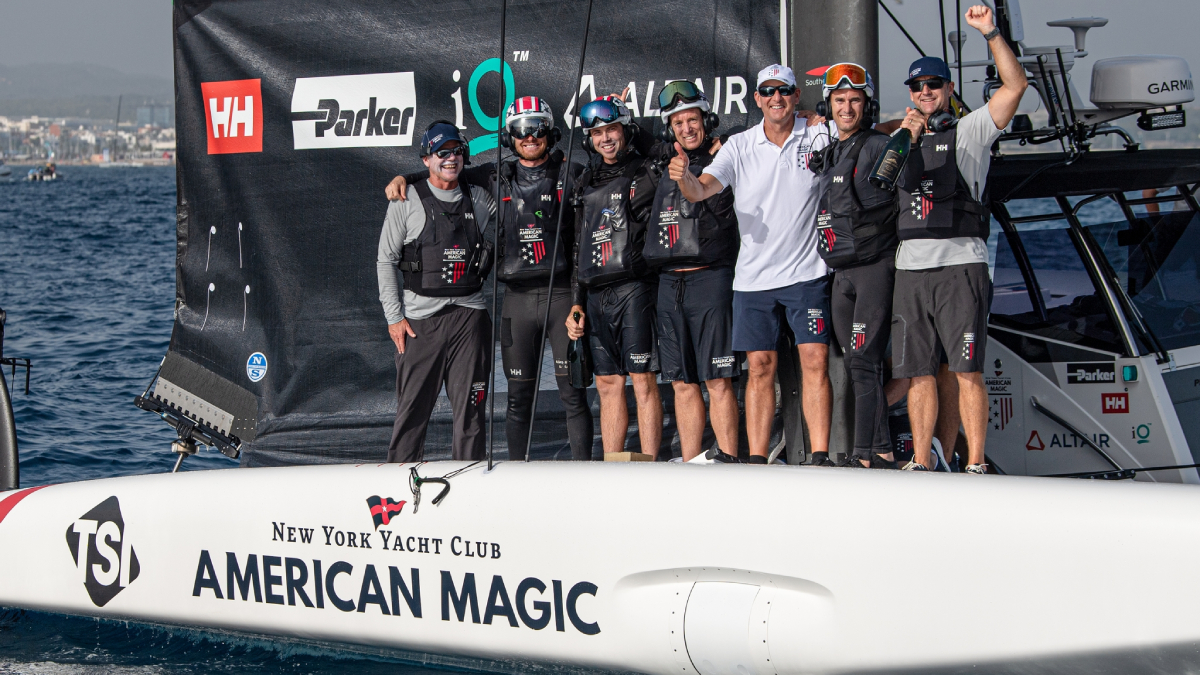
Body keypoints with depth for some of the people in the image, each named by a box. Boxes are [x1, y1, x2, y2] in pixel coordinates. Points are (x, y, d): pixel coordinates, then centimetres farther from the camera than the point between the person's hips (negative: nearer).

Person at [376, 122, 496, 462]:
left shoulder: (479, 199, 11)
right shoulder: (407, 201, 3)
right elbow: (385, 260, 3)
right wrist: (394, 316, -3)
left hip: (469, 315, 2)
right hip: (420, 316, -2)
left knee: (470, 405, 1)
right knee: (413, 405, -2)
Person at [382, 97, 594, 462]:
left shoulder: (571, 175, 6)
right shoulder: (500, 177, 12)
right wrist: (404, 177, 9)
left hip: (562, 292, -2)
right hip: (517, 298, 2)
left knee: (572, 392, -4)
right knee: (519, 394, 4)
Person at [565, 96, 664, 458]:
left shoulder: (647, 173, 2)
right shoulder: (586, 183, 20)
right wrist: (576, 303, 16)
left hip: (634, 288, -6)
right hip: (595, 294, 6)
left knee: (642, 380, -8)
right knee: (608, 385, 7)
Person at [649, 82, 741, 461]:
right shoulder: (666, 176, 18)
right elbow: (654, 233, 29)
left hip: (710, 277, -6)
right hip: (669, 283, 6)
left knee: (718, 382, -9)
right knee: (682, 384, 8)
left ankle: (728, 463, -8)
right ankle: (690, 468, 13)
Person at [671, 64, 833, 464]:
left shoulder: (818, 139, 0)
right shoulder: (740, 147, 1)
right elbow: (701, 190, -11)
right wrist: (684, 178, -32)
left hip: (806, 273, -1)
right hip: (753, 277, 1)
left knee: (815, 362, -6)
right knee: (760, 367, 4)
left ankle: (820, 457, -5)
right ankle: (757, 461, 6)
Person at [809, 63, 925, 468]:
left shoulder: (877, 146, -7)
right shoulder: (826, 156, 17)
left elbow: (906, 180, -25)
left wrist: (910, 142, -43)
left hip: (875, 266, -8)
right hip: (841, 274, 8)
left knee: (864, 362, -13)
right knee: (857, 367, 8)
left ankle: (865, 455, -14)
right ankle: (882, 452, 13)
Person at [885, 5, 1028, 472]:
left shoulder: (969, 131, 7)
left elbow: (1015, 85, -5)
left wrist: (990, 34, -12)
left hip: (960, 263, -5)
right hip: (910, 267, 5)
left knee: (967, 371, -10)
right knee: (919, 373, 5)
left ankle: (975, 465, -10)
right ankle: (922, 463, 10)